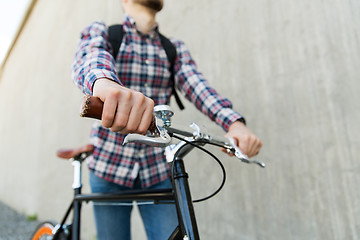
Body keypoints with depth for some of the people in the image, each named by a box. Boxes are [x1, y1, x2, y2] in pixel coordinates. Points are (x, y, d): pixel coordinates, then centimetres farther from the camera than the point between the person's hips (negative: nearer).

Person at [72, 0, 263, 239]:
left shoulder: (175, 49, 9)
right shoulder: (100, 31, 2)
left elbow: (197, 86, -9)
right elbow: (89, 56, -22)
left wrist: (235, 123, -29)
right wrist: (104, 82, -47)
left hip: (157, 171, 2)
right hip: (109, 166, -1)